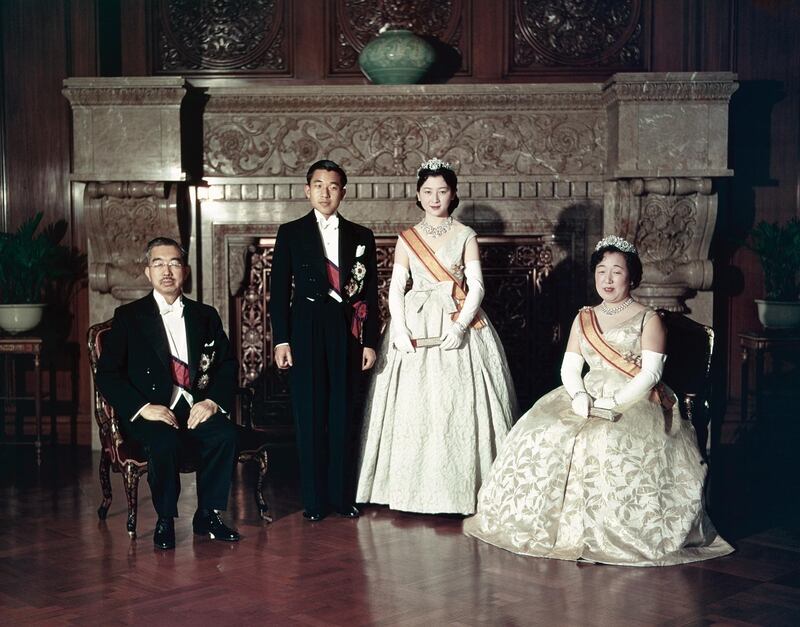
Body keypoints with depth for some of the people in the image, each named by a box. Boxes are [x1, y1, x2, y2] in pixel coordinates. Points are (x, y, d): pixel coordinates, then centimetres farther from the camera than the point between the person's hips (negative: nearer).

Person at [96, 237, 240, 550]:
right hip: (149, 415, -2)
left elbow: (227, 364, 11)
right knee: (165, 443, -35)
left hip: (197, 410, 3)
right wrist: (143, 407, -16)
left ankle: (207, 515, -9)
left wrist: (212, 401, -9)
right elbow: (107, 374, -2)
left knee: (225, 434, -28)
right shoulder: (128, 317, 6)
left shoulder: (206, 316, 15)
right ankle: (165, 520, -11)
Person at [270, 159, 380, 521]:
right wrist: (280, 340, -5)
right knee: (310, 418, 1)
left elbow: (371, 294, 10)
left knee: (343, 418, 5)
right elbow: (278, 290, 2)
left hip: (347, 335, 2)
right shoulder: (291, 233, 5)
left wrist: (370, 341, 4)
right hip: (305, 334, -1)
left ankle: (342, 496, 15)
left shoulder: (362, 237, 10)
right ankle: (314, 499, 10)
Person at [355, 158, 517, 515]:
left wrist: (460, 327, -16)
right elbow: (395, 288, 5)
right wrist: (399, 330, -10)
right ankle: (415, 489, 5)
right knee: (413, 405, -2)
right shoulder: (407, 238, 10)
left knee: (458, 405, -6)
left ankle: (459, 488, 1)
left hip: (459, 325, -2)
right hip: (415, 327, 2)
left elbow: (476, 286, -2)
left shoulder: (465, 236, 5)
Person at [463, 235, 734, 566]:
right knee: (543, 435, -20)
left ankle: (616, 534, -23)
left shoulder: (648, 319, 3)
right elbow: (569, 366, 9)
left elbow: (650, 373, -7)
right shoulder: (583, 319, 17)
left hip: (635, 402, -5)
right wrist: (579, 397, -12)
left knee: (611, 443, -35)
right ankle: (557, 524, -11)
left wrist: (614, 403, -19)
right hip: (587, 399, 5)